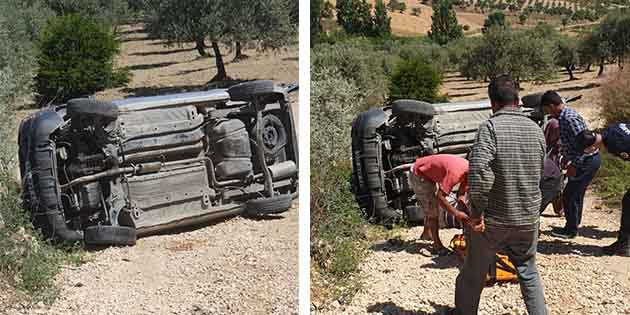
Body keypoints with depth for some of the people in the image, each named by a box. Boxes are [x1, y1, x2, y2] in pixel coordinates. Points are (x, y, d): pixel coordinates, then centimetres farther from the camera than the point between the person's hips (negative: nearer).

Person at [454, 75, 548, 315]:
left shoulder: (491, 127, -17)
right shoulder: (536, 130, 2)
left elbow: (479, 172, -29)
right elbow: (539, 174, 11)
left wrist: (477, 211, -19)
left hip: (493, 220, -4)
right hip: (528, 218, 5)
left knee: (473, 274, 15)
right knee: (529, 273, 23)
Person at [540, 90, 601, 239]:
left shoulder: (569, 119, -24)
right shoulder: (566, 115, 8)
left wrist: (574, 165, -19)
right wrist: (568, 159, 18)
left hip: (587, 161, -10)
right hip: (590, 160, 10)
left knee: (569, 195, 0)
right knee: (576, 194, 19)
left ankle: (570, 230, 12)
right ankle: (573, 225, 32)